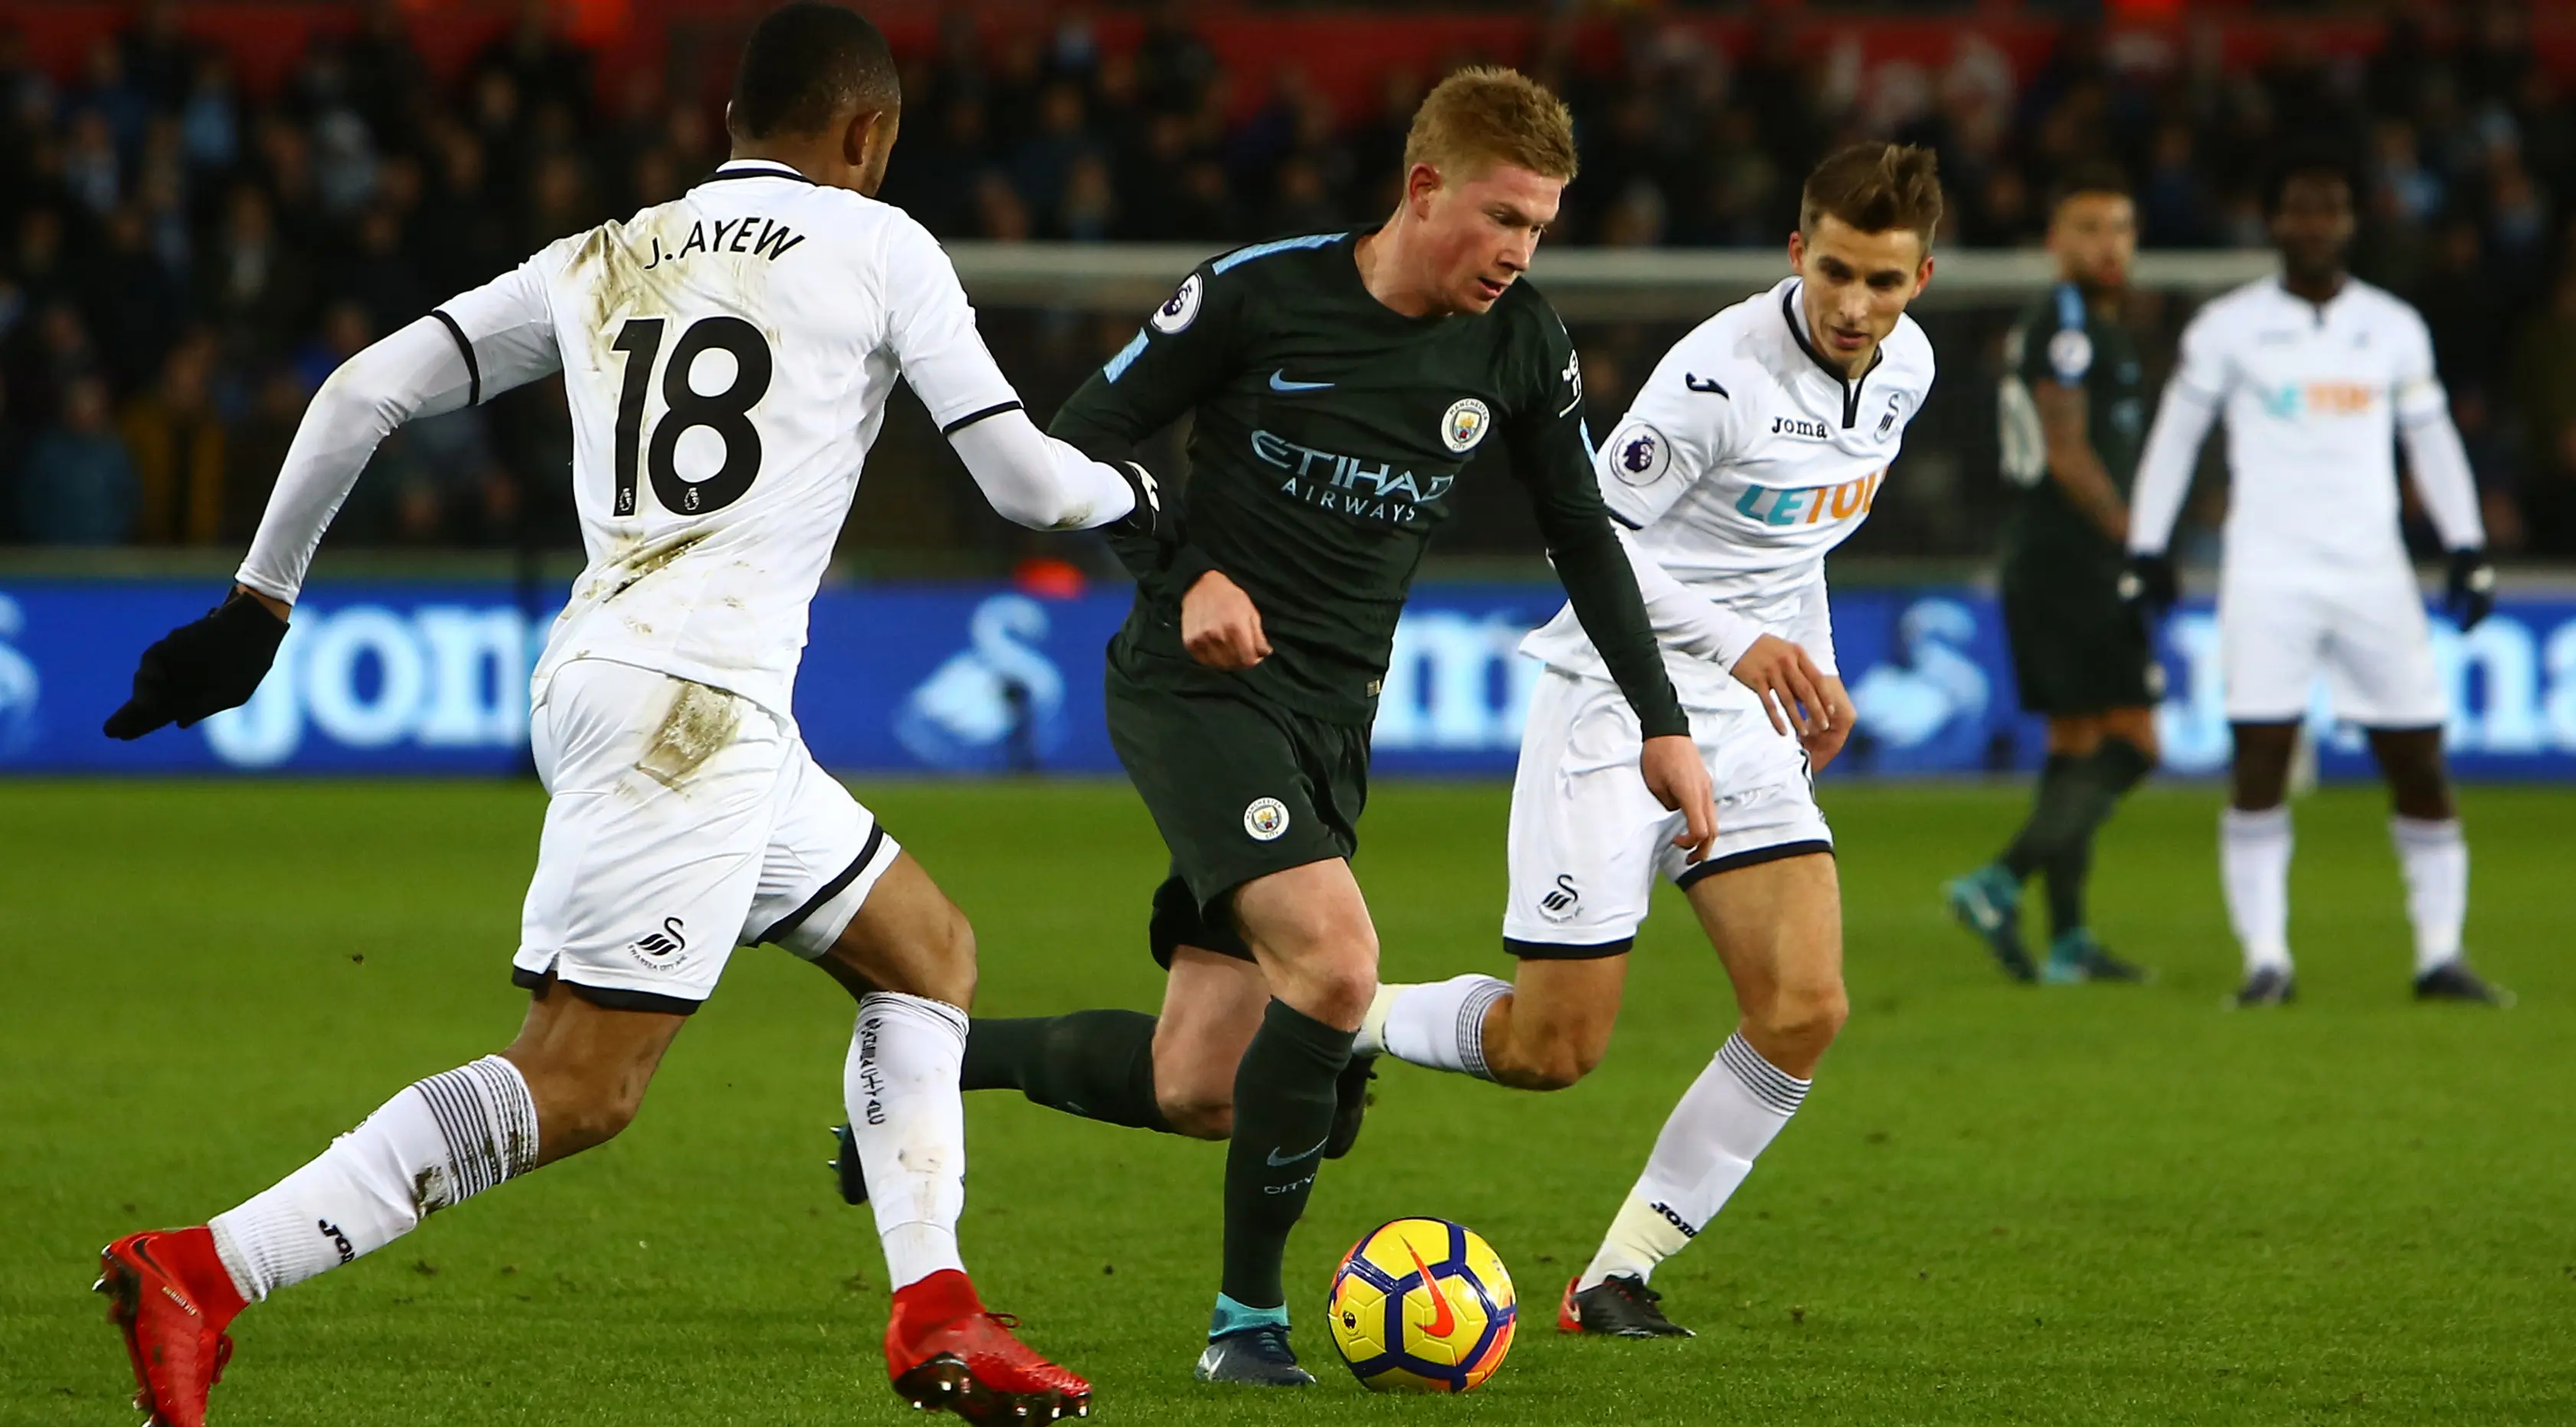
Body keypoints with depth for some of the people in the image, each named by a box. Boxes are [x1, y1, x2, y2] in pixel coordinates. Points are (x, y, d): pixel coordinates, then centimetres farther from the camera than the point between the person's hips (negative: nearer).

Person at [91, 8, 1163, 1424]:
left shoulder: (605, 261, 19)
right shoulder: (876, 247, 4)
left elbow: (363, 390, 14)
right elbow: (1024, 479, 5)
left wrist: (258, 600, 21)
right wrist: (1132, 492, 27)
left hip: (592, 673, 8)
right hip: (695, 699, -8)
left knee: (926, 949, 21)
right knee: (578, 1086, -13)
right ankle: (199, 1276, -22)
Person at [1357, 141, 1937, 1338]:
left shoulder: (1905, 367, 4)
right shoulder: (1722, 371, -21)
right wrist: (1738, 641, -26)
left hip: (1746, 719, 7)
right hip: (1615, 702, -7)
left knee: (1803, 1013, -11)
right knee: (1552, 1052, -7)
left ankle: (1619, 1277, 1)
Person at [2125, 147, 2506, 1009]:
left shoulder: (2394, 329, 10)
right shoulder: (2228, 329, 3)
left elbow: (2432, 441, 18)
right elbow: (2174, 436, 10)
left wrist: (2468, 550, 13)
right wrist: (2147, 548, 7)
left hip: (2374, 573, 2)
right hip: (2268, 573, -2)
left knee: (2418, 760, -2)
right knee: (2259, 759, -10)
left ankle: (2440, 954, 5)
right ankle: (2266, 960, -7)